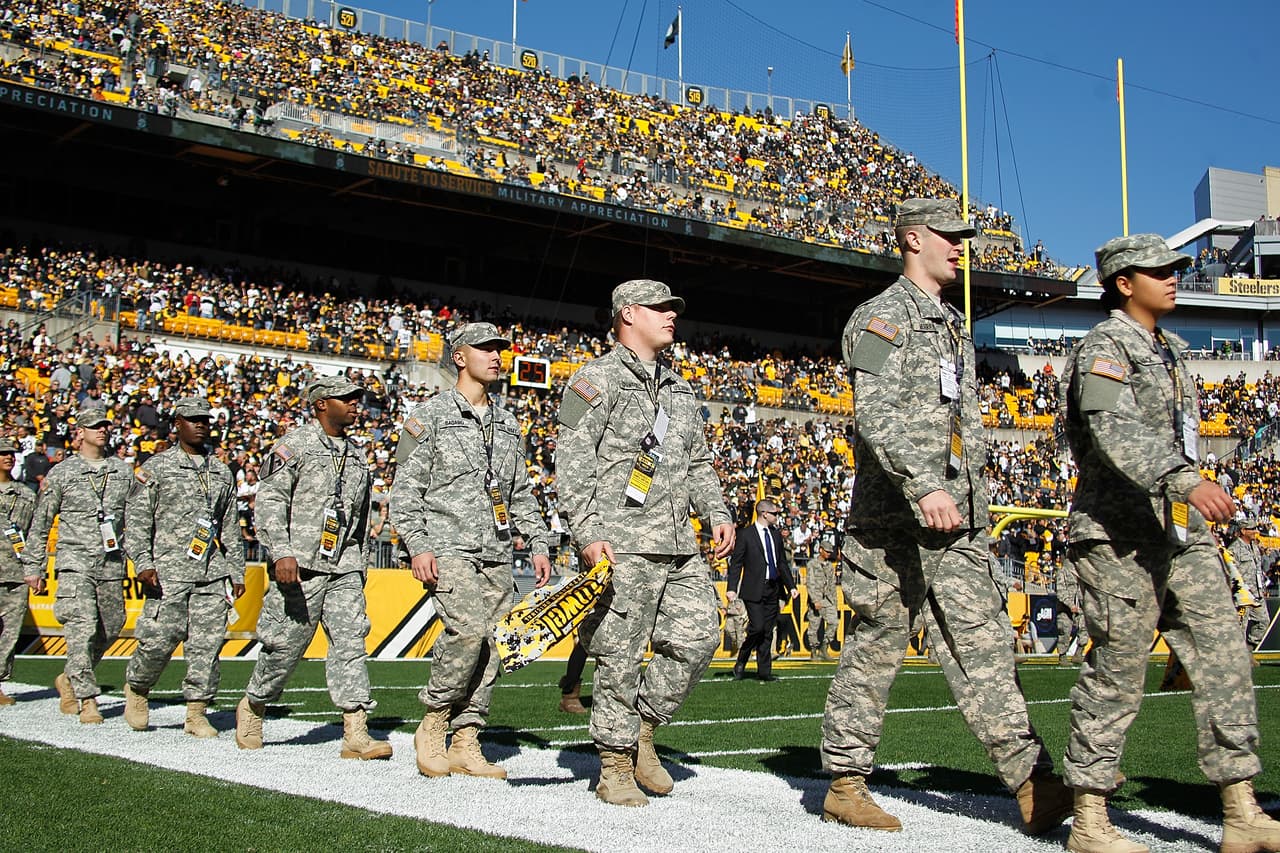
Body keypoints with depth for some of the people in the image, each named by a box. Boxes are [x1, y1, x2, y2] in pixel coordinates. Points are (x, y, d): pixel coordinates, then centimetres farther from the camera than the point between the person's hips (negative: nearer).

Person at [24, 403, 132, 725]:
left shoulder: (123, 470, 10)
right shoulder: (61, 473, 2)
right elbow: (40, 523, 7)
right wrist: (35, 565, 6)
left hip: (112, 565, 4)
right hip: (75, 562, -4)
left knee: (110, 629, 9)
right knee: (82, 629, -13)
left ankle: (70, 680, 30)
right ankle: (87, 700, -8)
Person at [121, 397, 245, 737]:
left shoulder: (222, 472, 17)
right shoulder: (156, 467, 4)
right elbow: (136, 518, -1)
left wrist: (236, 572, 16)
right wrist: (143, 563, -11)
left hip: (213, 572, 4)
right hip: (169, 569, -4)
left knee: (207, 643, -1)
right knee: (160, 638, -5)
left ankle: (196, 712, 7)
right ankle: (136, 688, 23)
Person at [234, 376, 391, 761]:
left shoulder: (356, 457, 19)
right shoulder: (295, 444, -2)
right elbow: (269, 501, -9)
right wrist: (282, 552, -20)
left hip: (344, 569, 5)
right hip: (300, 566, -5)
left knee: (351, 643, -6)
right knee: (285, 645, 2)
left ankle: (356, 733, -9)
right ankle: (252, 708, 27)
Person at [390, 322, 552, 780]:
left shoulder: (508, 424, 19)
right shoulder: (431, 415, 3)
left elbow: (521, 493, 24)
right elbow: (405, 488, -2)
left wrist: (538, 543, 13)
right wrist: (417, 546, -12)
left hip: (498, 553, 6)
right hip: (448, 546, -6)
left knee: (490, 645, 0)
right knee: (468, 629, -22)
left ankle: (465, 743, 8)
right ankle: (433, 723, -2)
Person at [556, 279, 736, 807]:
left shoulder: (679, 388, 22)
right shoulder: (598, 379, -1)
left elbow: (697, 462, 27)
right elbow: (572, 462, -8)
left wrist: (717, 512, 12)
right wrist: (588, 533, -17)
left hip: (678, 546, 7)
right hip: (622, 545, -7)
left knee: (698, 637, 2)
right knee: (620, 658, -3)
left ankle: (641, 729, 20)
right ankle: (615, 768, 8)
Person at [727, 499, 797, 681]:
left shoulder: (775, 534, 14)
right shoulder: (745, 534, -4)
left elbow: (782, 562, 21)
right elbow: (736, 563, -6)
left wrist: (791, 585, 14)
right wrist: (731, 588, -15)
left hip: (773, 589, 6)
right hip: (754, 590, -6)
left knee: (768, 631, 6)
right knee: (757, 627, -14)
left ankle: (764, 671, 12)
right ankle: (741, 663, 7)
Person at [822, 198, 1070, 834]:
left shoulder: (954, 326, 22)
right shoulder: (883, 316, -5)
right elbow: (877, 415, -20)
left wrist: (974, 501, 21)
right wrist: (924, 486, -30)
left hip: (958, 519, 8)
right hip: (895, 519, -7)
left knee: (983, 645, 4)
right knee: (876, 649, 0)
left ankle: (1033, 784, 3)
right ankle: (845, 785, 11)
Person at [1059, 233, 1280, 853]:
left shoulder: (1169, 350, 20)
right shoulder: (1104, 347, -7)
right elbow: (1117, 432, -24)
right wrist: (1186, 482, -37)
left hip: (1183, 534, 8)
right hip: (1120, 535, -8)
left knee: (1224, 660, 2)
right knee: (1116, 674, -4)